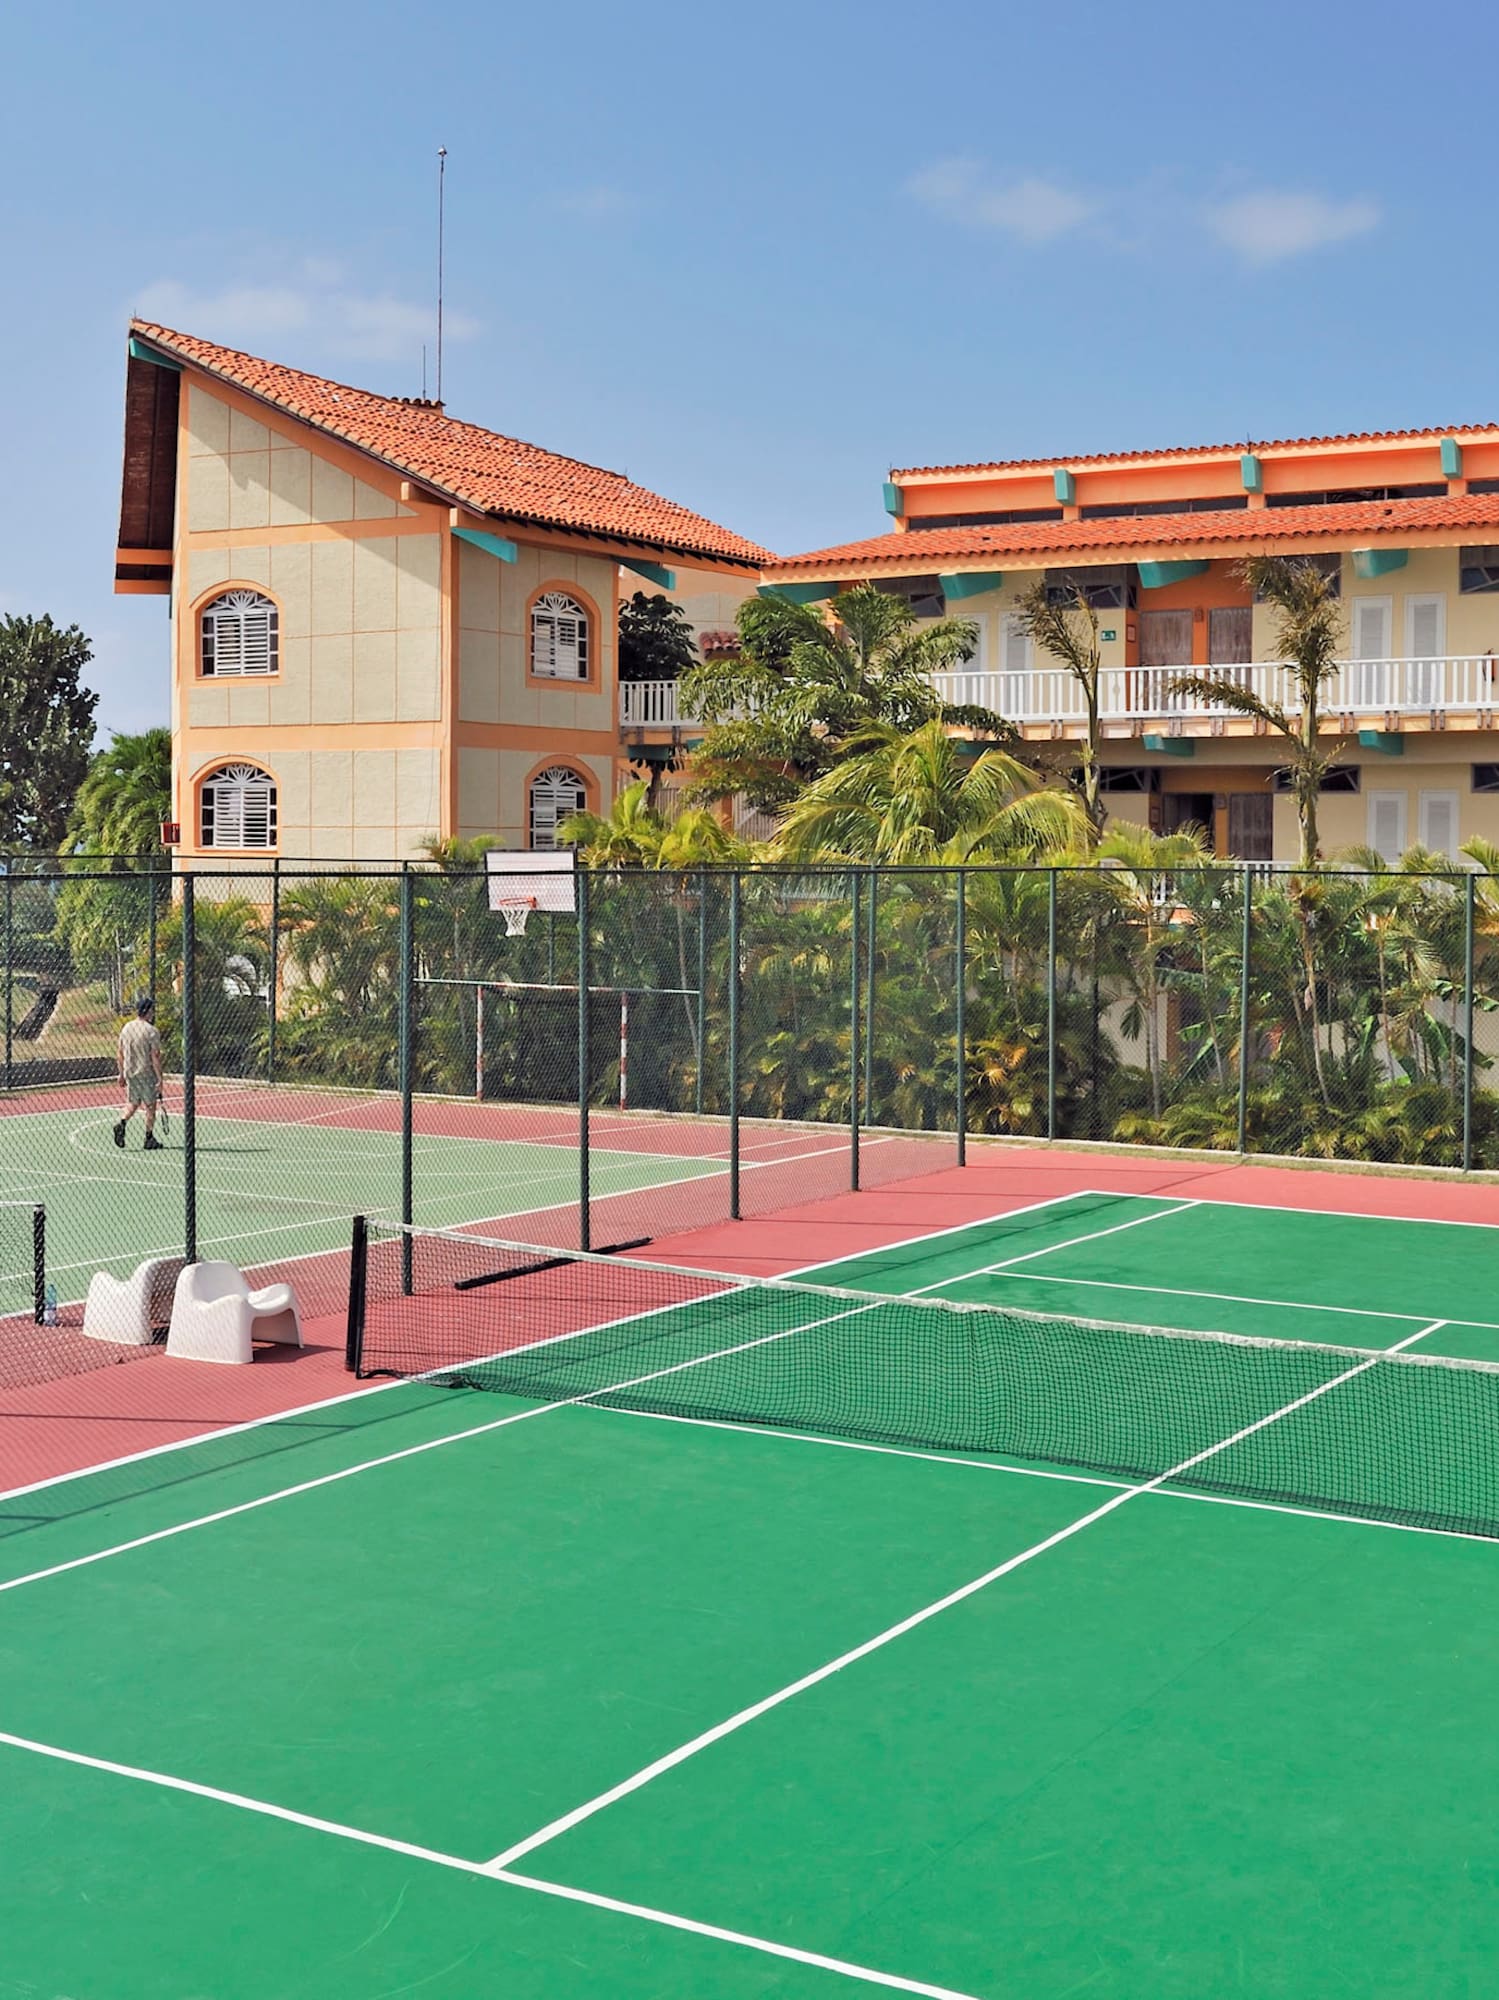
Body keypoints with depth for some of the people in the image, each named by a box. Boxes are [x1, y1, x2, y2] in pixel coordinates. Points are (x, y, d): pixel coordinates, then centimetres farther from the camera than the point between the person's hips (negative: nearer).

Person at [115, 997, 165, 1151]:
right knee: (150, 1106, 6)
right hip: (147, 1074, -5)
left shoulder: (126, 1028, 4)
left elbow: (121, 1053, 9)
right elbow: (155, 1057, -17)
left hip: (130, 1073, 5)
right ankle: (149, 1140, 11)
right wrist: (159, 1079, -13)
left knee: (132, 1103, 19)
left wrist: (121, 1074, 17)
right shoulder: (152, 1031, -15)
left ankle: (122, 1124, -6)